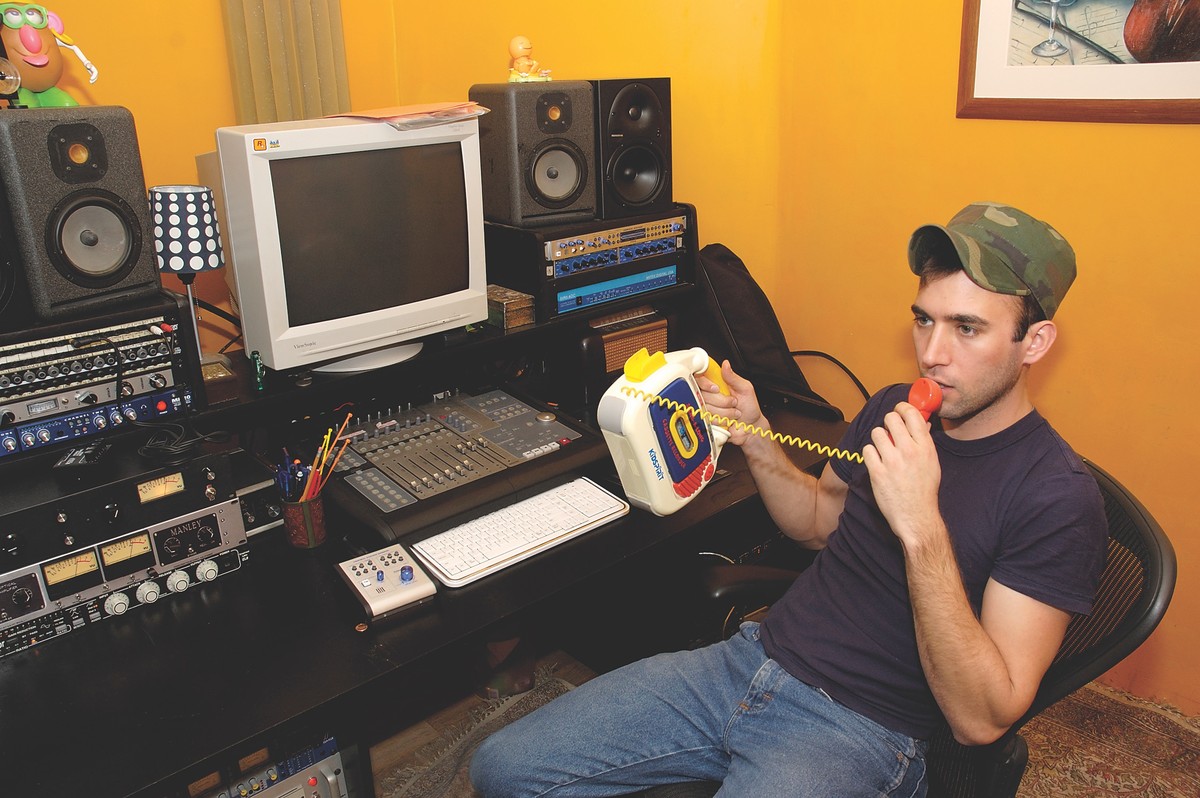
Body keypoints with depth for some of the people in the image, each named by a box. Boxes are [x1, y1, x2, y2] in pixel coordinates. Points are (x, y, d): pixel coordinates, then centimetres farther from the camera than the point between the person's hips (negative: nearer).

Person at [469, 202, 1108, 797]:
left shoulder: (1057, 498, -15)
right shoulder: (892, 410, 6)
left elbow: (982, 720, -19)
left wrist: (921, 529, -31)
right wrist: (753, 435, 4)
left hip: (856, 734, -6)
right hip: (754, 657, 7)